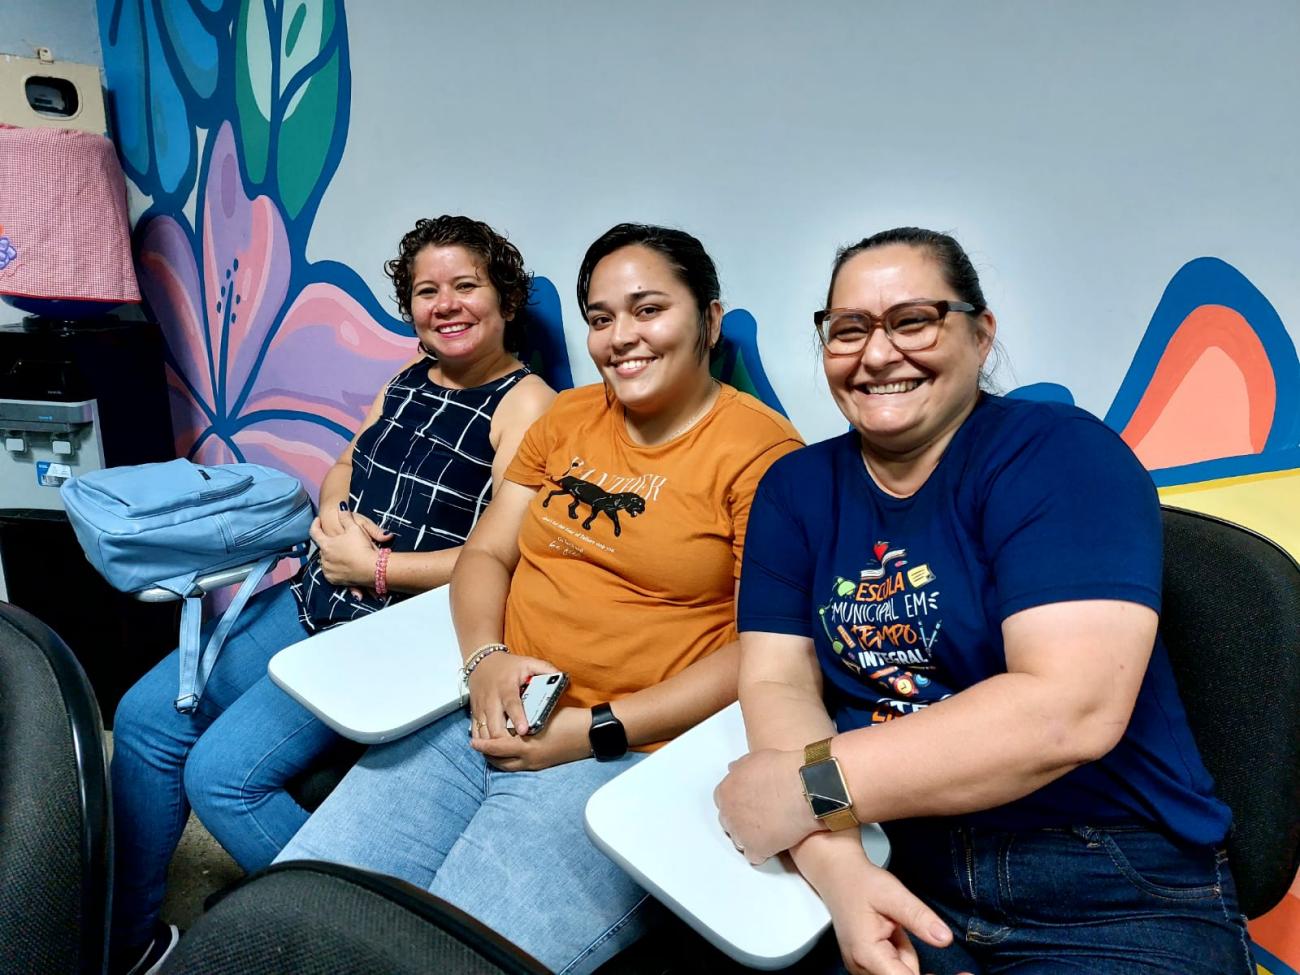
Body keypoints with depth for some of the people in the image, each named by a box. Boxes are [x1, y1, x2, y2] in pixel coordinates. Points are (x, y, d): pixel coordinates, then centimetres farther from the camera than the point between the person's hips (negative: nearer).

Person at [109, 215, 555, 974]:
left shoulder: (526, 404, -13)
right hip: (315, 600, 9)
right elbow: (342, 471, 21)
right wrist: (333, 517, -3)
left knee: (222, 771, -16)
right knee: (145, 718, 6)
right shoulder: (411, 378, 12)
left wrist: (371, 567, -16)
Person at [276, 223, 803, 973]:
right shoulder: (565, 418, 12)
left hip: (629, 754, -5)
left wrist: (594, 732, -15)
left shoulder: (761, 450, -7)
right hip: (486, 719, 6)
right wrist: (487, 660, -9)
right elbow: (486, 554, 12)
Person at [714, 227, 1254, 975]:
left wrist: (813, 787, -22)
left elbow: (1072, 709, -21)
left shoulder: (1058, 453, -10)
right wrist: (836, 862, -21)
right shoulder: (797, 488, 4)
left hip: (1115, 896, -3)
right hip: (891, 873, 4)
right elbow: (777, 680, -4)